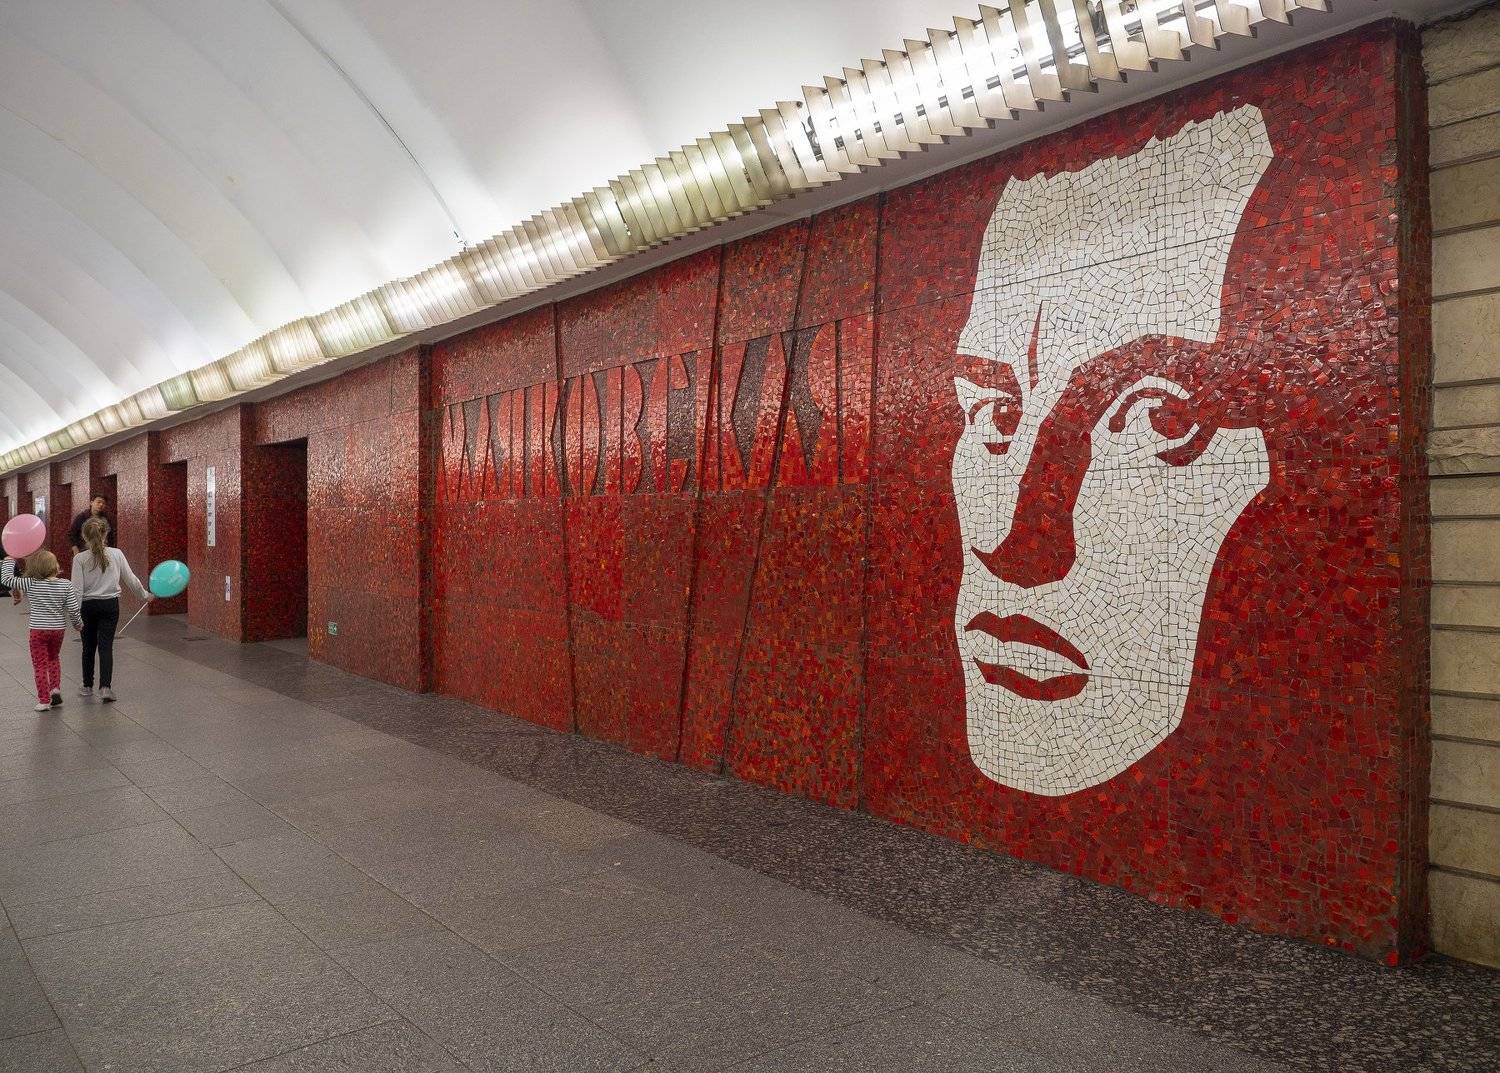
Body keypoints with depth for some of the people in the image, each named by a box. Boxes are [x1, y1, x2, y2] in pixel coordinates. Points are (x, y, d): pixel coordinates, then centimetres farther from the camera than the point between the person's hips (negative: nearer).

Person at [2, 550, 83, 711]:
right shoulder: (66, 585, -9)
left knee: (40, 665, 6)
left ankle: (44, 701, 7)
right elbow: (73, 610, -8)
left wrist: (9, 560, 11)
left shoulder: (31, 584, -12)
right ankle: (55, 688, 13)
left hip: (38, 630, -2)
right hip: (58, 629, 2)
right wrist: (78, 624, 10)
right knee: (54, 659, 26)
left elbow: (7, 578, -5)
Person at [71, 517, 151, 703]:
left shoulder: (80, 558, -10)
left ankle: (88, 686, 27)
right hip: (110, 605, 0)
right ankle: (105, 686, -10)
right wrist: (145, 595, 17)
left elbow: (77, 589, -11)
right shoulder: (116, 554, -5)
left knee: (88, 646, 15)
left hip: (88, 606, 0)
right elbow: (131, 579, 2)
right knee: (106, 646, 2)